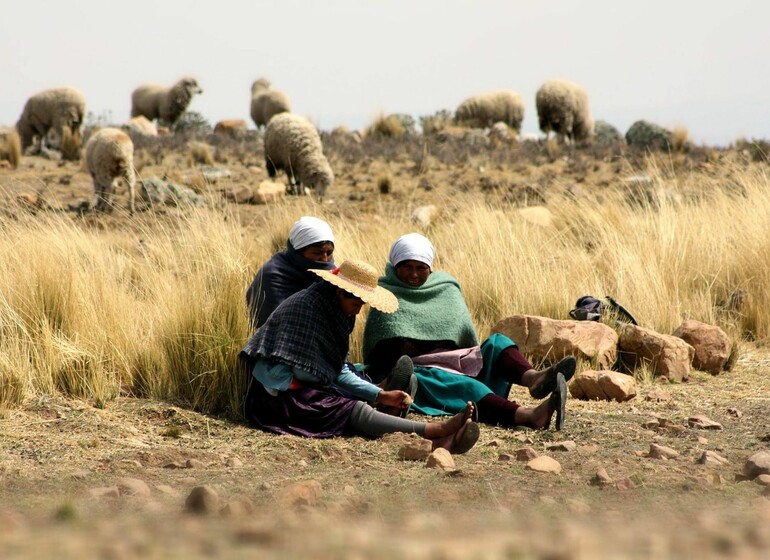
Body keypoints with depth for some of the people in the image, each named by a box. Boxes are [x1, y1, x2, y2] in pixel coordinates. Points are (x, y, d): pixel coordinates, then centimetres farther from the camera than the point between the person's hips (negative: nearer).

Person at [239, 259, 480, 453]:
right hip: (281, 396, -8)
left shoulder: (336, 317, 13)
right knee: (355, 411, -26)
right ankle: (436, 431, -44)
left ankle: (430, 443, -43)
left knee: (356, 410, -18)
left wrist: (382, 395, 6)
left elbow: (340, 373, 15)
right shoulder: (305, 307, -16)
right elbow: (303, 370, -18)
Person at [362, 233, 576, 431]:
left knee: (497, 343, -16)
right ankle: (528, 416, -62)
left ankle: (532, 378, -51)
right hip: (417, 371, -6)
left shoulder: (447, 289, 18)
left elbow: (467, 336, 16)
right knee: (461, 385, -35)